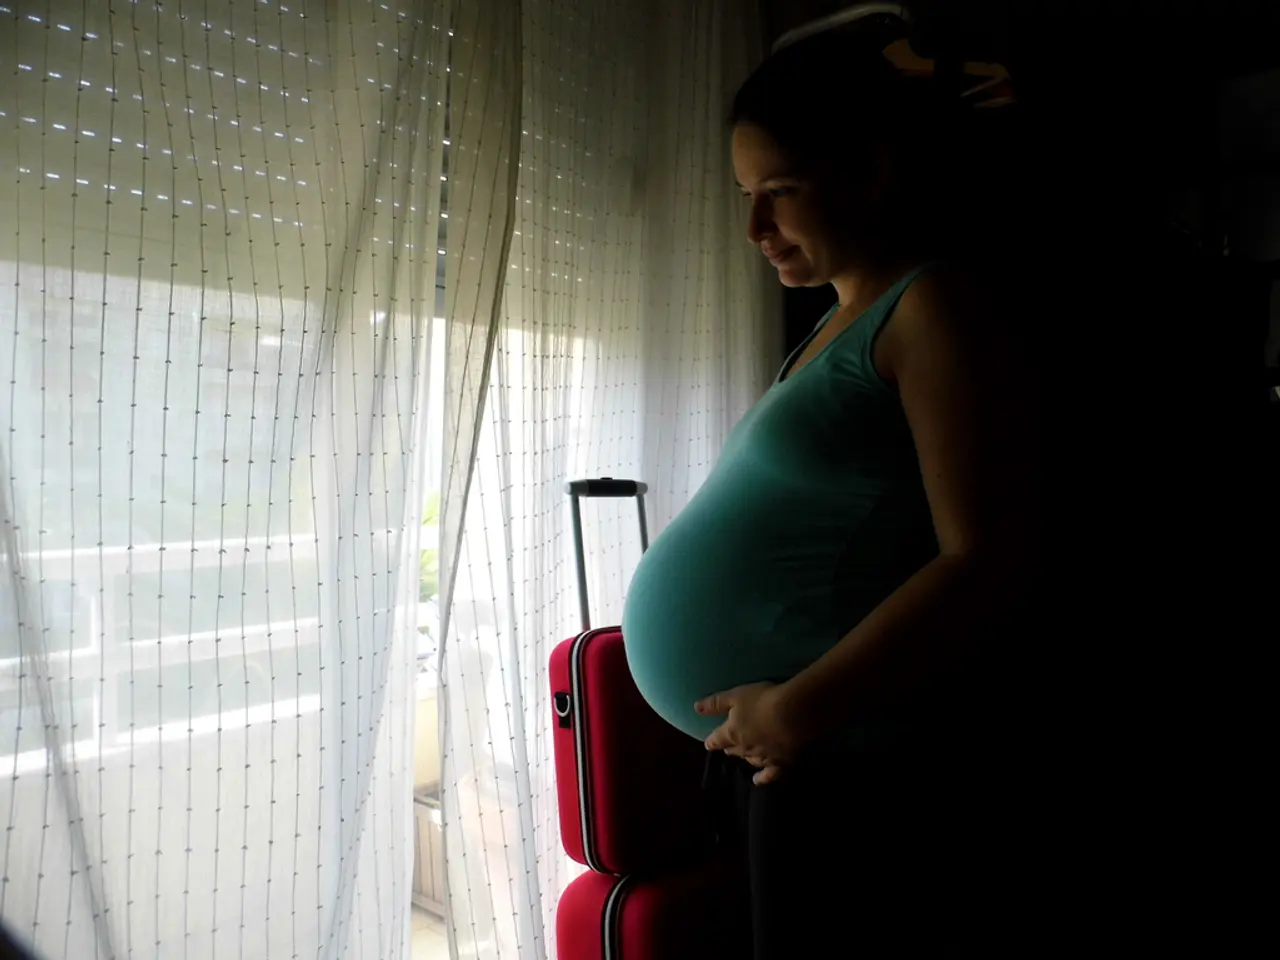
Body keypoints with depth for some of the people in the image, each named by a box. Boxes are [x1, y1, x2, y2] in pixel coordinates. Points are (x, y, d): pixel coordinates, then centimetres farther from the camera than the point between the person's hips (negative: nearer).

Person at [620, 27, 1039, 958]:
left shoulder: (935, 306, -10)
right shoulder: (838, 325, 15)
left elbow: (987, 562, -19)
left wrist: (798, 707, -20)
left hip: (861, 766, -8)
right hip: (779, 755, 8)